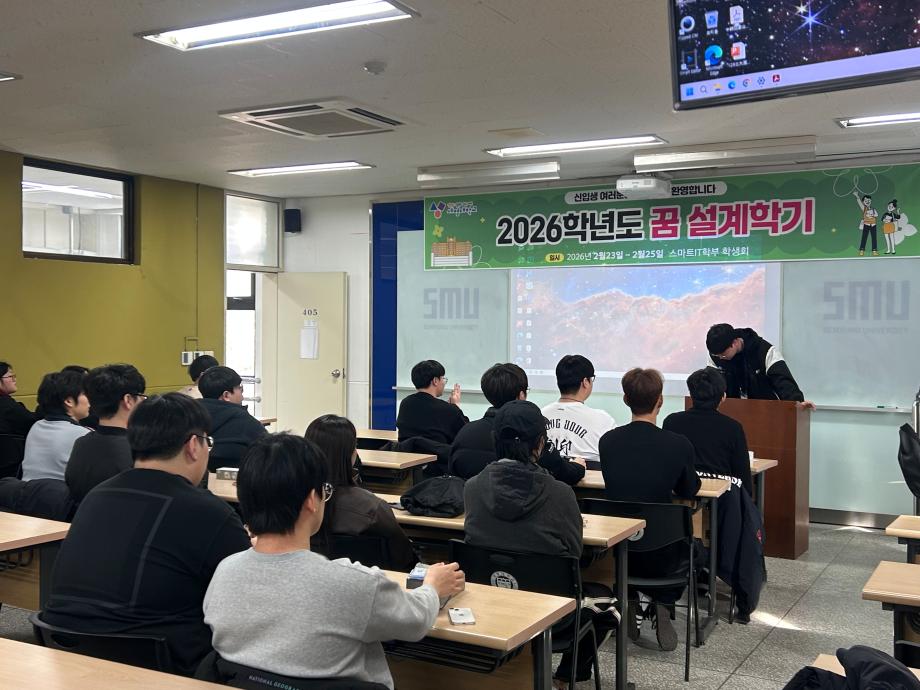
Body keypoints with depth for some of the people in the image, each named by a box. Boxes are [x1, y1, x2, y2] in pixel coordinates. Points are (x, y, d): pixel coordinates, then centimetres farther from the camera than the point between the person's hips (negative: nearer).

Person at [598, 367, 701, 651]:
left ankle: (629, 607, 31)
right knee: (690, 545, 32)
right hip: (659, 556, -2)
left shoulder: (607, 440, -6)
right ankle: (663, 609, 20)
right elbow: (689, 491, 4)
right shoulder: (679, 444, -14)